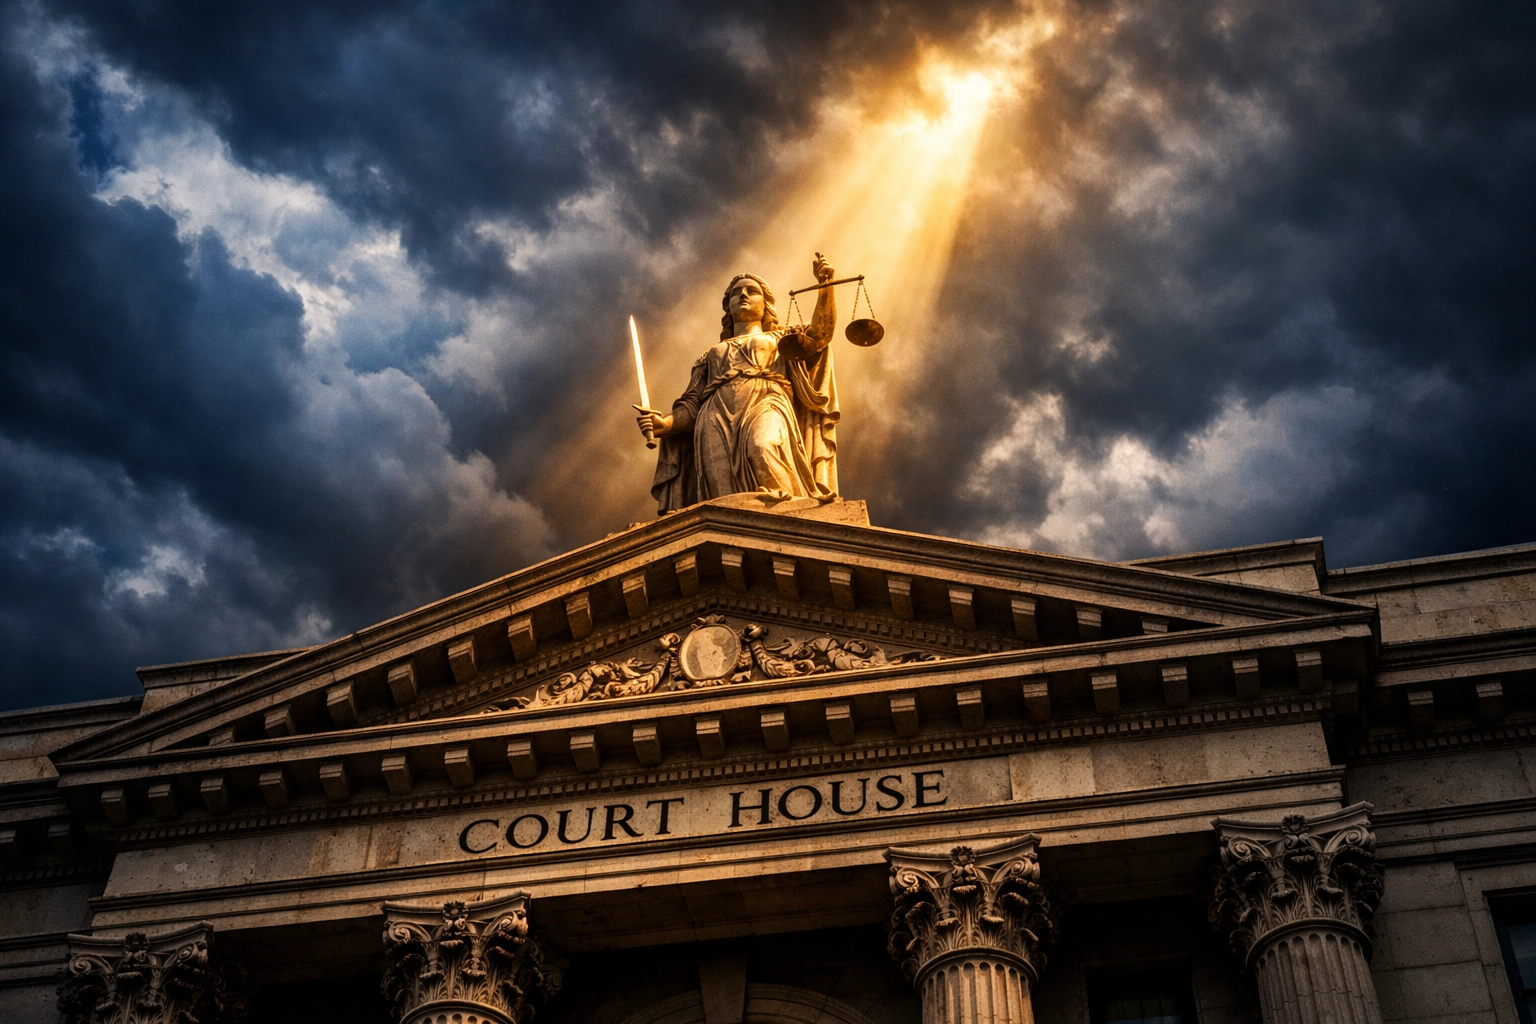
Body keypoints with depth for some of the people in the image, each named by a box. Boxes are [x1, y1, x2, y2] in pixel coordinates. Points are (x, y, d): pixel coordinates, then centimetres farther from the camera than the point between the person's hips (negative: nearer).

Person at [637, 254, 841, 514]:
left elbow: (819, 335, 9)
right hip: (717, 421, 2)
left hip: (766, 407, -2)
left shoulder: (780, 340, 31)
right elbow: (692, 404, 23)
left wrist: (825, 286, -6)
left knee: (761, 447, -39)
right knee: (724, 498, -24)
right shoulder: (710, 356, 36)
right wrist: (665, 423, 1)